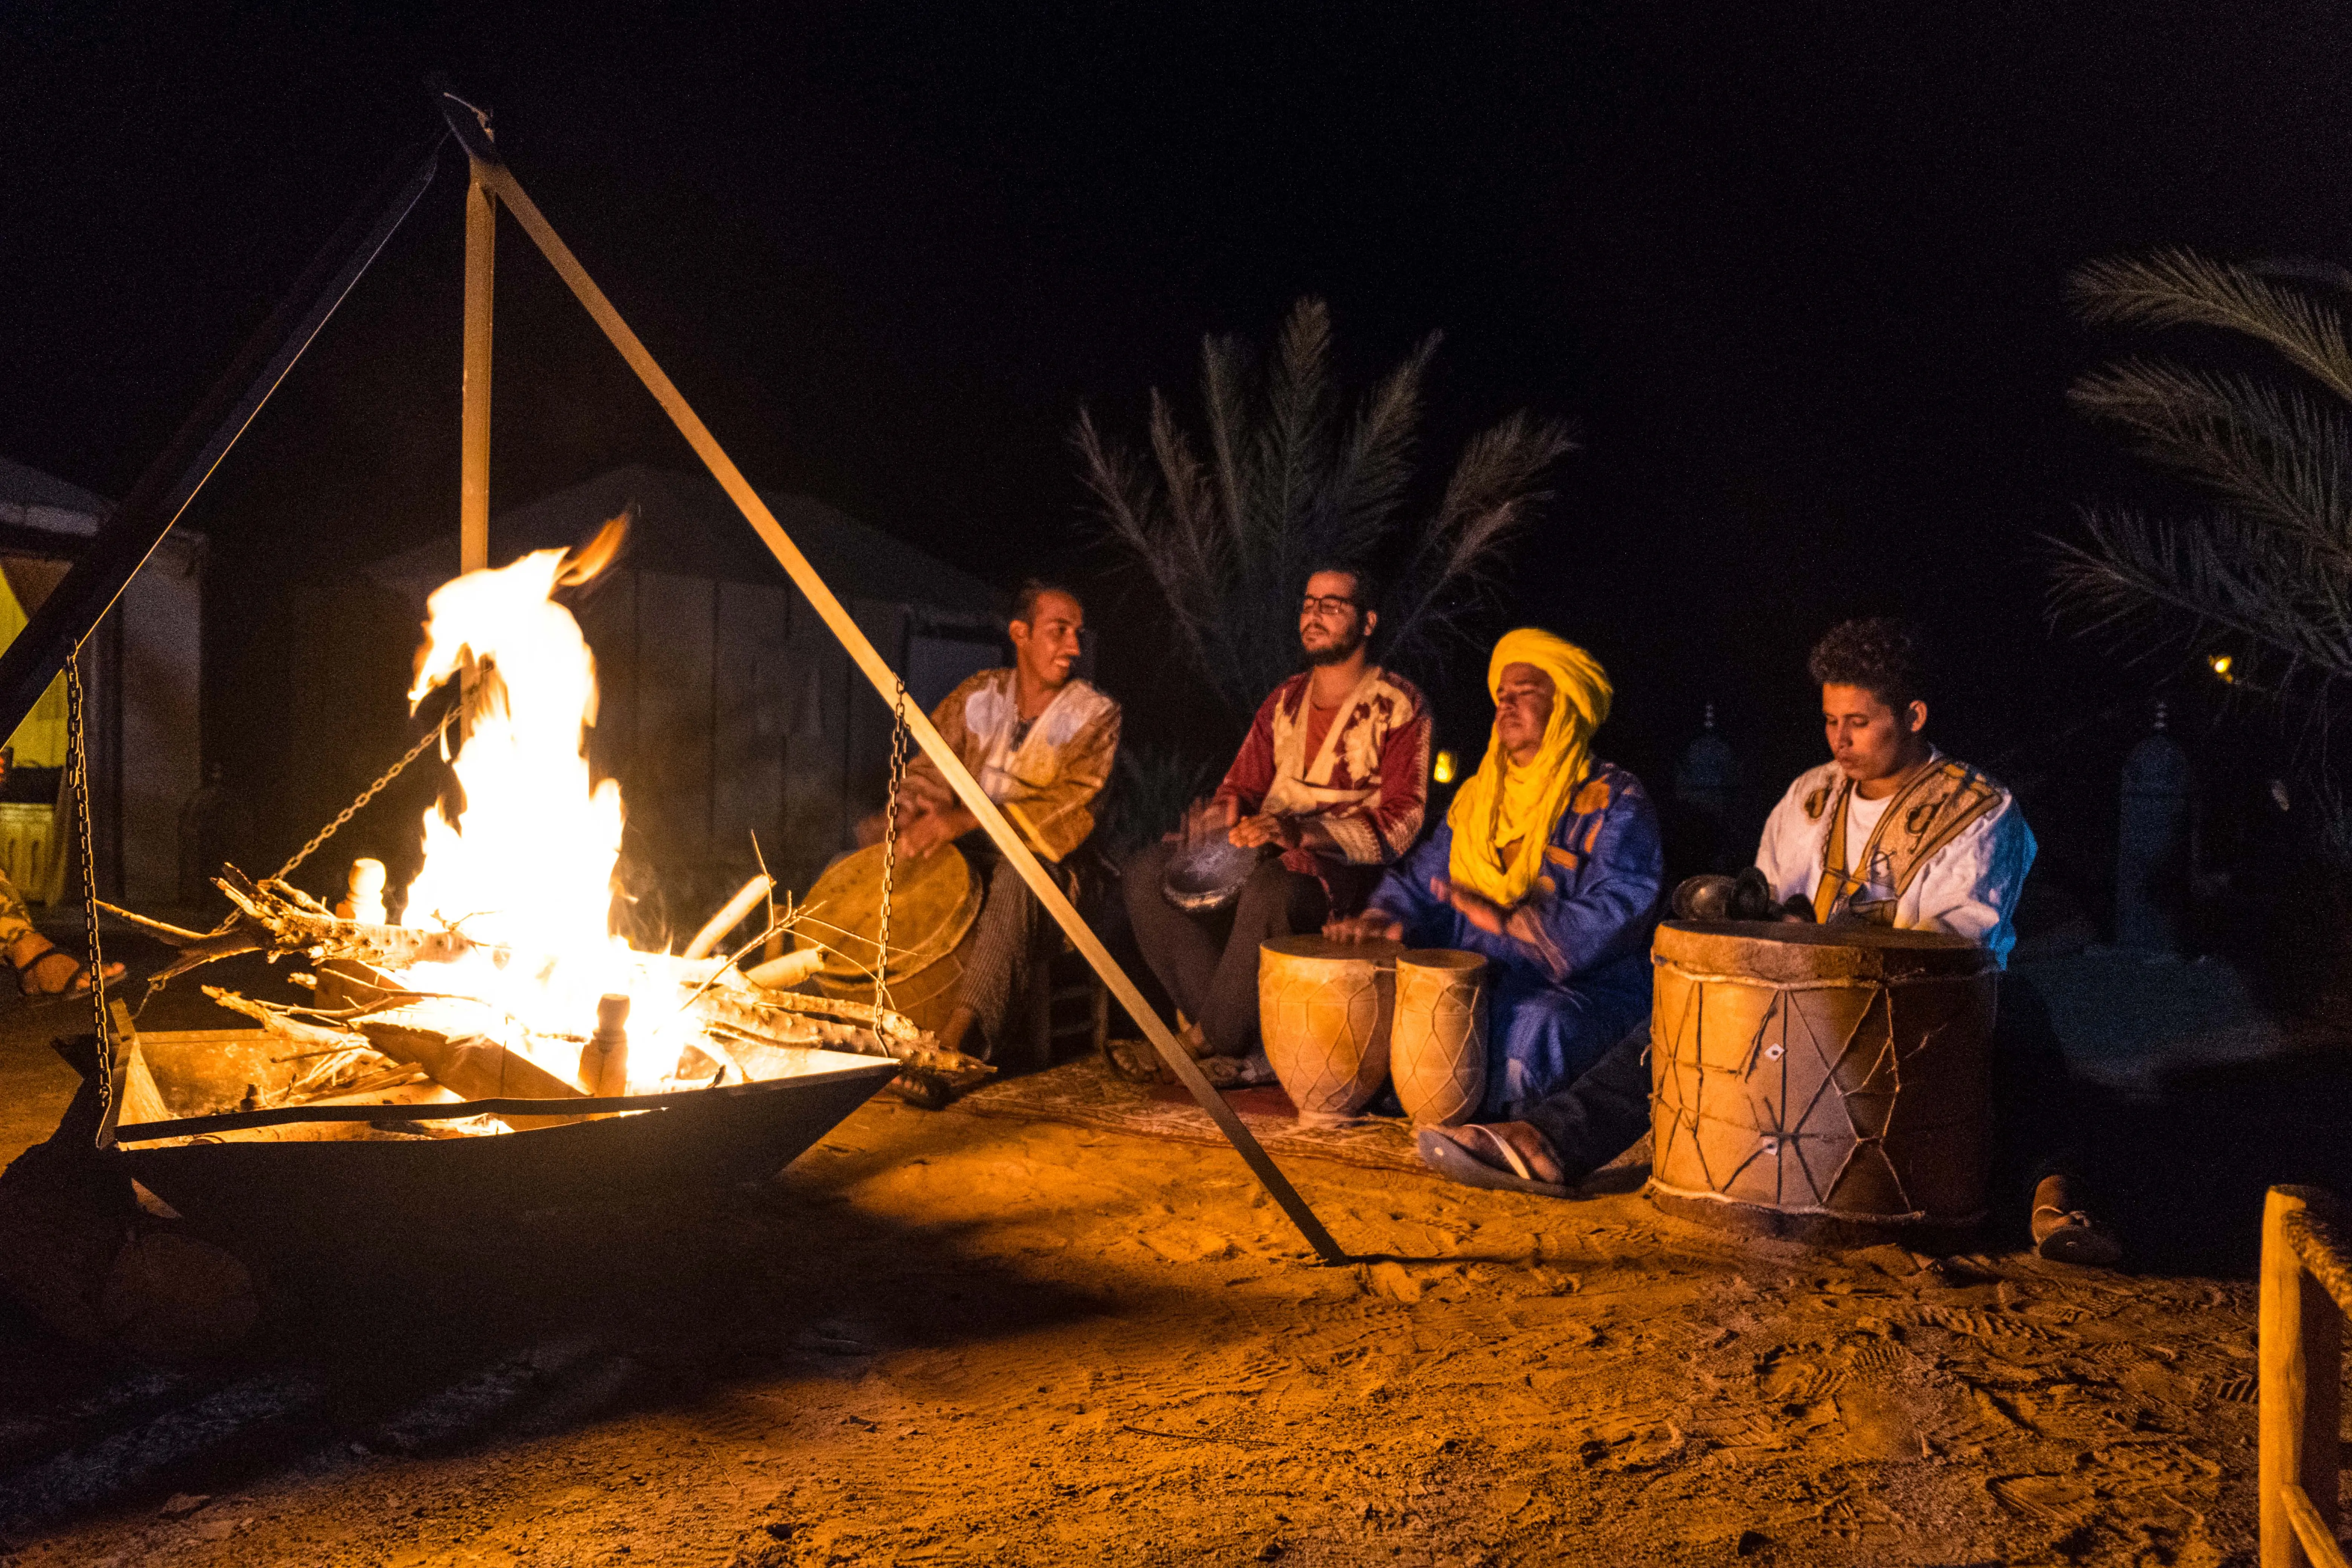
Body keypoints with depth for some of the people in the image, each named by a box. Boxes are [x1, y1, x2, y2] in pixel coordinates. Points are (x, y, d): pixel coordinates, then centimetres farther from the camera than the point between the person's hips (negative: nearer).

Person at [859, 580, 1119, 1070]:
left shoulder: (1096, 714, -1)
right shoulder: (977, 694, 11)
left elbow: (1070, 808, -15)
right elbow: (932, 767, 7)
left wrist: (966, 820, -26)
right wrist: (913, 819, -18)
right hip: (961, 845, 5)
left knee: (1018, 875, -38)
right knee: (873, 834, -16)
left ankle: (960, 1039, -49)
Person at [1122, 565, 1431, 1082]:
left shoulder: (1399, 706, -2)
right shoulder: (1285, 700, 18)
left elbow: (1401, 821, -11)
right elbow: (1243, 783, 20)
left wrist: (1302, 832, -25)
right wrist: (1227, 809, -8)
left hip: (1342, 862, -6)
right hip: (1263, 847, 7)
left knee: (1270, 890, -39)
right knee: (1148, 874, -18)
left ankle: (1206, 1039, -18)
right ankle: (1246, 1046, -22)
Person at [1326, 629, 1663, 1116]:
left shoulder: (1614, 804, -3)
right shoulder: (1477, 796, 19)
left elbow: (1614, 917, -16)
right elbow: (1424, 877, 18)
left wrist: (1508, 922, -27)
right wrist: (1389, 918, -5)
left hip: (1584, 988, -6)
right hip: (1477, 978, 6)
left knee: (1530, 1024, -37)